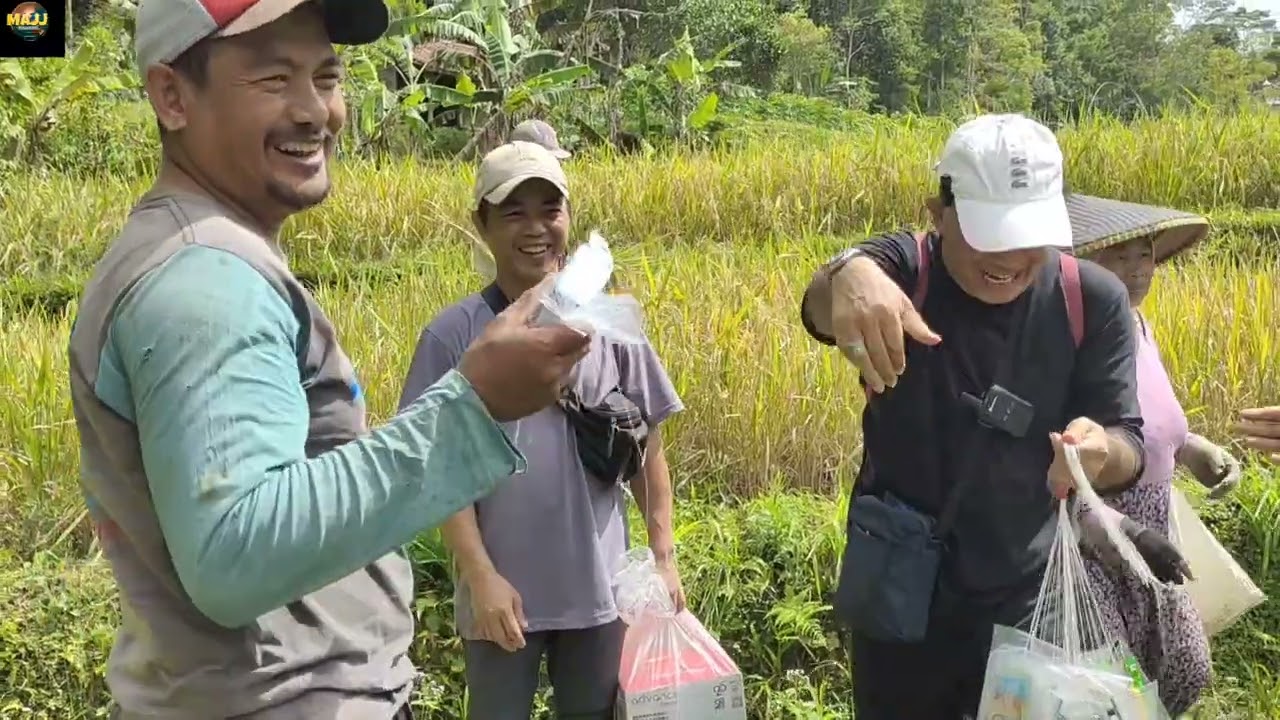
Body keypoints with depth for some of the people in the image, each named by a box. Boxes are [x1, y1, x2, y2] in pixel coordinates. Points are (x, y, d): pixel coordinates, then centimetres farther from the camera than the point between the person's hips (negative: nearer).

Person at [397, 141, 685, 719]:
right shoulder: (453, 335, -7)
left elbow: (647, 450, 5)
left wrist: (664, 556, 3)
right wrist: (481, 575, -11)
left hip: (598, 587, 2)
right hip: (503, 592, -2)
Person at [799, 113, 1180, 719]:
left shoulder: (1093, 300, -8)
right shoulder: (901, 270, -15)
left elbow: (1129, 446, -11)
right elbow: (821, 306, -37)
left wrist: (1102, 451, -36)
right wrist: (848, 274, -62)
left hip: (1027, 602, 2)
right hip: (898, 599, -1)